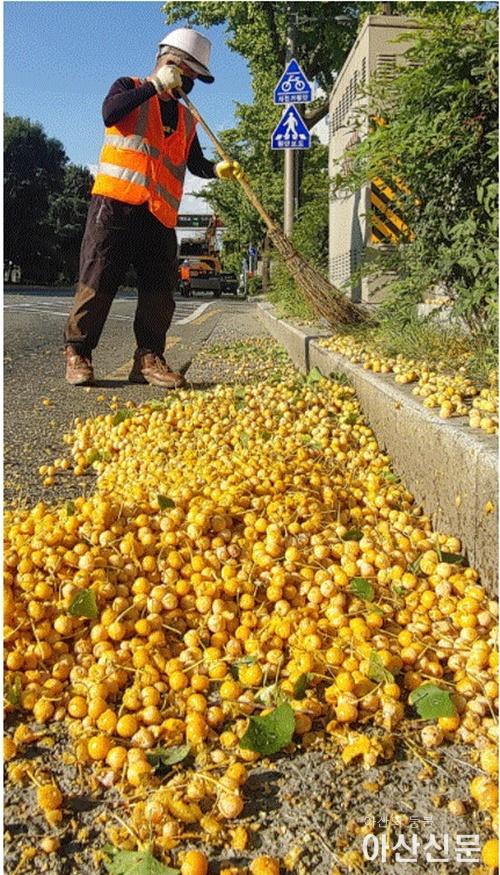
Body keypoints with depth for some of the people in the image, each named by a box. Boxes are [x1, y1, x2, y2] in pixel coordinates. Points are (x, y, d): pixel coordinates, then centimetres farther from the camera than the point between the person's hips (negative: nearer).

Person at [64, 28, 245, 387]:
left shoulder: (187, 118, 23)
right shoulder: (129, 88, 9)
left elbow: (195, 163, 14)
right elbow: (109, 114, -13)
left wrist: (218, 169, -7)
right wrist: (155, 86, -12)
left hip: (160, 214, 5)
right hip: (115, 203, -5)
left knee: (159, 290, -1)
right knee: (98, 281, -5)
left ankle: (149, 359, 7)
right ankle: (77, 353, 4)